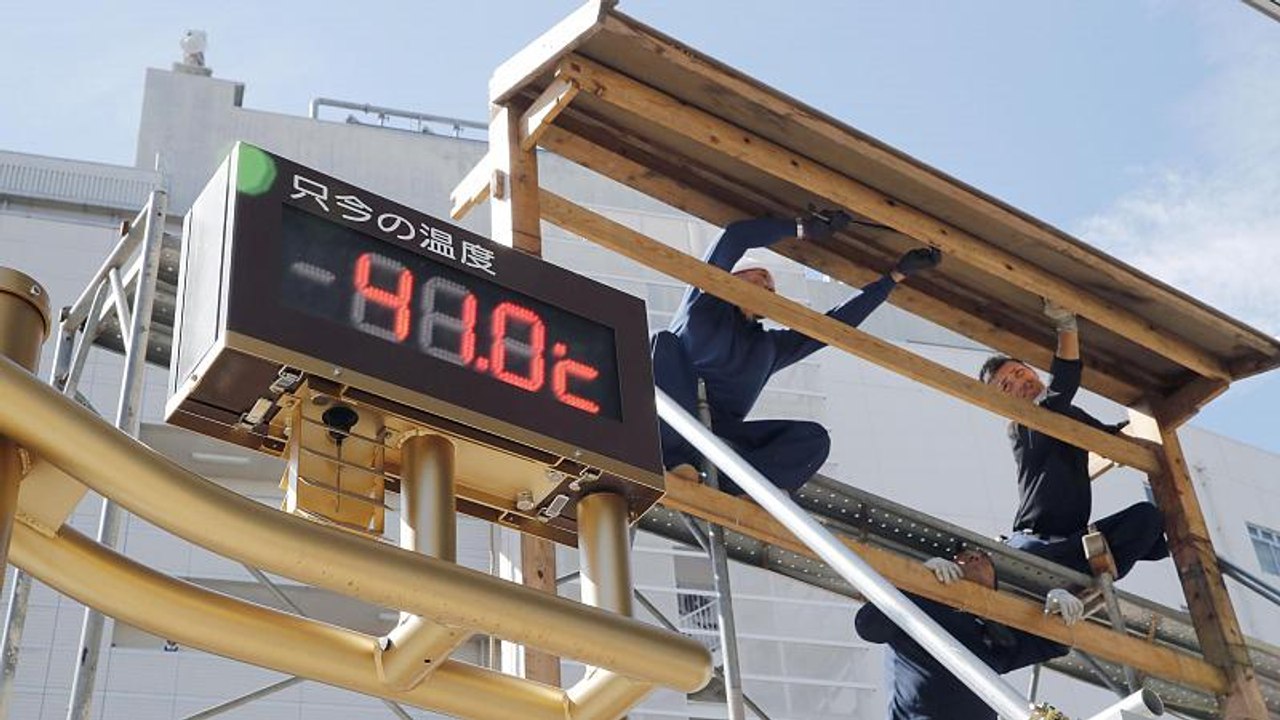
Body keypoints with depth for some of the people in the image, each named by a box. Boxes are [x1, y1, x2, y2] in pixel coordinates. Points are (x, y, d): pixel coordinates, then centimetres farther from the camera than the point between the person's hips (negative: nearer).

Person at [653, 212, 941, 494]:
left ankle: (724, 485, -38)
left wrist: (896, 275, 33)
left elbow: (837, 323, 31)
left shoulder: (771, 346, 31)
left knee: (814, 437, -14)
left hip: (721, 435, 5)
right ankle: (678, 461, -43)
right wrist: (801, 229, 13)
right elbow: (735, 237, 6)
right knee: (667, 342, -29)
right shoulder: (707, 301, 18)